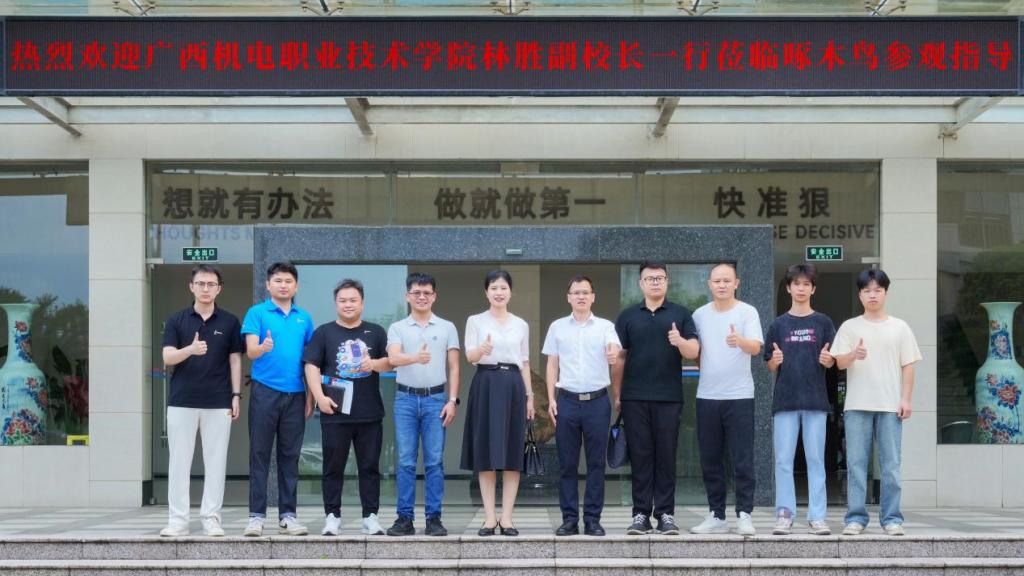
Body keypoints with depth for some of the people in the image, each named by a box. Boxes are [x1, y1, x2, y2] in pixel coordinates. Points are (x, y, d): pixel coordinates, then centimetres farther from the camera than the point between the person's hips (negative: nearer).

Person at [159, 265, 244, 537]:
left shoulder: (229, 322, 5)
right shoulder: (176, 320, 4)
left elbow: (235, 360, 7)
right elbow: (168, 357, -6)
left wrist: (236, 396, 0)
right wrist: (191, 349, -25)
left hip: (218, 403, 0)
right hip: (182, 401, 0)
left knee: (216, 461, 2)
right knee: (179, 461, 1)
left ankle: (211, 518, 8)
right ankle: (177, 520, 6)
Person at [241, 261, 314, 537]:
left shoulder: (304, 318, 12)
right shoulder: (257, 313, 0)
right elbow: (251, 351, -11)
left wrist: (310, 397, 8)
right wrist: (264, 347, -34)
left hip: (295, 395, 4)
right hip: (264, 391, -3)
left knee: (290, 456, 7)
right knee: (259, 454, -1)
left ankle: (287, 515, 13)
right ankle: (256, 515, 2)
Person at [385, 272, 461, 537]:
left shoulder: (447, 328, 9)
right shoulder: (397, 328, 6)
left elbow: (453, 367, 9)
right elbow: (393, 358, -12)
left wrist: (452, 400, -2)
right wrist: (416, 358, -33)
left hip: (435, 398, 0)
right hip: (406, 398, 0)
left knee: (434, 462, -1)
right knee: (405, 462, 1)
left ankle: (434, 518, 3)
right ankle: (404, 518, 5)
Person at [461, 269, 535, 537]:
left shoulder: (521, 325, 12)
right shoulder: (475, 321, 4)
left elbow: (525, 363, 15)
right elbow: (470, 356, -7)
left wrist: (529, 394, 9)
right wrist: (482, 350, -29)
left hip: (513, 385, 2)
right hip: (486, 384, -2)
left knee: (512, 455, 0)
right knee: (486, 454, -2)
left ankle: (507, 517, 4)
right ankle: (489, 517, 3)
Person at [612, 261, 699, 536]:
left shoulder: (680, 315, 6)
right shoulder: (628, 316, 9)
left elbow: (694, 351, -1)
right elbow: (619, 357, 11)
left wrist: (679, 341, -23)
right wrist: (616, 395, 7)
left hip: (669, 398, -1)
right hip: (635, 398, 1)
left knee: (666, 456, 1)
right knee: (640, 456, 2)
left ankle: (665, 514, 6)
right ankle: (641, 514, 6)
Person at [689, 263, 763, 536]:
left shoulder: (747, 312, -3)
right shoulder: (700, 315, 9)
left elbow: (756, 348, -17)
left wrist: (740, 341, -35)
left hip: (739, 396, -4)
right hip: (707, 396, 4)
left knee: (743, 460, -3)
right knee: (710, 460, 7)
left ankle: (744, 514, 3)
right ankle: (716, 516, 15)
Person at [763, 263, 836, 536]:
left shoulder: (823, 323, 6)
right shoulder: (778, 325, 8)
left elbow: (831, 362, 7)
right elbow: (771, 367, 9)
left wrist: (827, 359, -15)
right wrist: (776, 360, -13)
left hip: (815, 400, -1)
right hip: (785, 400, 1)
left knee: (815, 460, 1)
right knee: (783, 460, 0)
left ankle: (817, 517, 4)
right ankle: (784, 514, 5)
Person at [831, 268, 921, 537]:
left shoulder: (899, 327, 10)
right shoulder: (849, 327, 8)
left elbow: (908, 366, 8)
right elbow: (839, 362, 1)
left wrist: (906, 399, -1)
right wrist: (854, 355, -21)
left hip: (890, 405, 0)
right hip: (857, 406, 0)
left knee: (891, 465, 1)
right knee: (856, 464, -1)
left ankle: (891, 518, 6)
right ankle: (855, 517, 3)